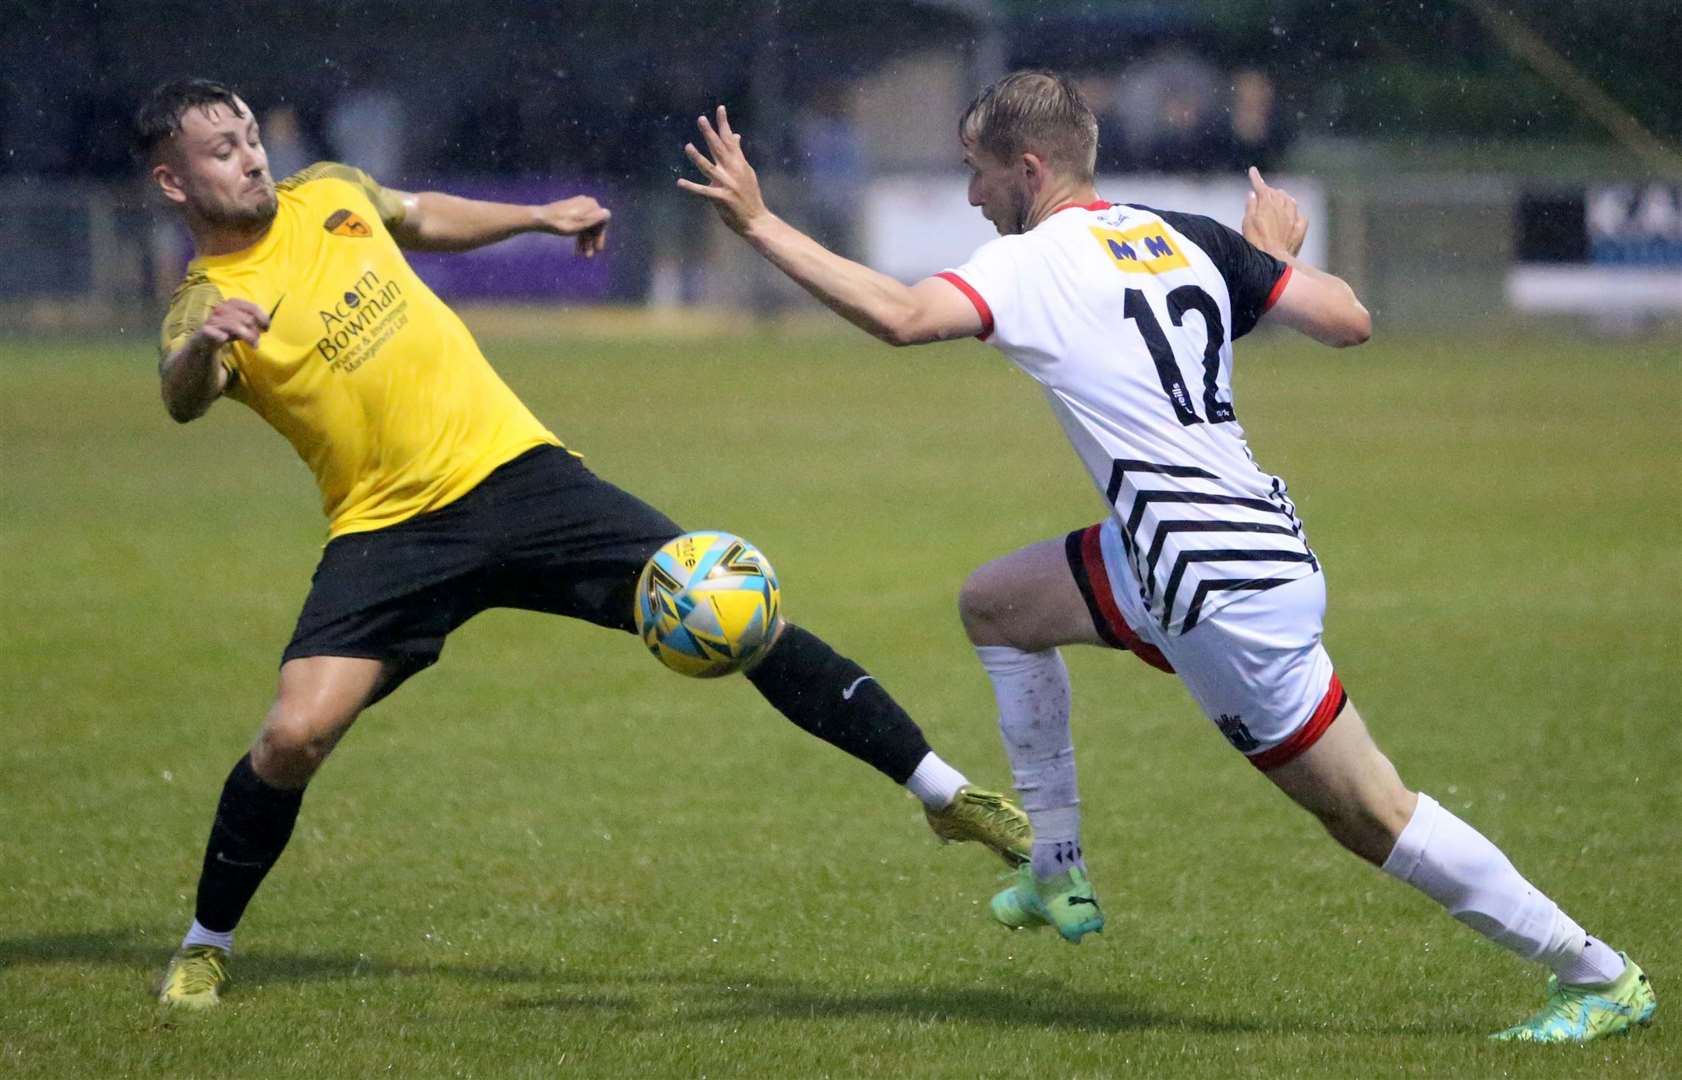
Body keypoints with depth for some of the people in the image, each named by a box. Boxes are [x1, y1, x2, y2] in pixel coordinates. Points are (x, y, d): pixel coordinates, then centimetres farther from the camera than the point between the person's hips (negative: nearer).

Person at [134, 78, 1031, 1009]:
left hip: (512, 468, 3)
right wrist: (203, 345, -54)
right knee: (295, 734, -21)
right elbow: (184, 399, -32)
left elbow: (421, 219, 30)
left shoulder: (327, 193, 7)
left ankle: (945, 794, 3)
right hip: (392, 531, -3)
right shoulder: (208, 303, -9)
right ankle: (205, 947, 5)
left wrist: (543, 217, 31)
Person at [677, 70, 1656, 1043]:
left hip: (1226, 596, -9)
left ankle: (1602, 978, 5)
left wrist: (759, 223, -22)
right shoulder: (1188, 238, 7)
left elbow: (900, 315, -29)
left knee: (1372, 816, 0)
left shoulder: (1034, 263, -12)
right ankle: (1060, 873, 26)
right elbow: (1348, 320, 3)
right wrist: (1280, 257, 24)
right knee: (997, 604, 22)